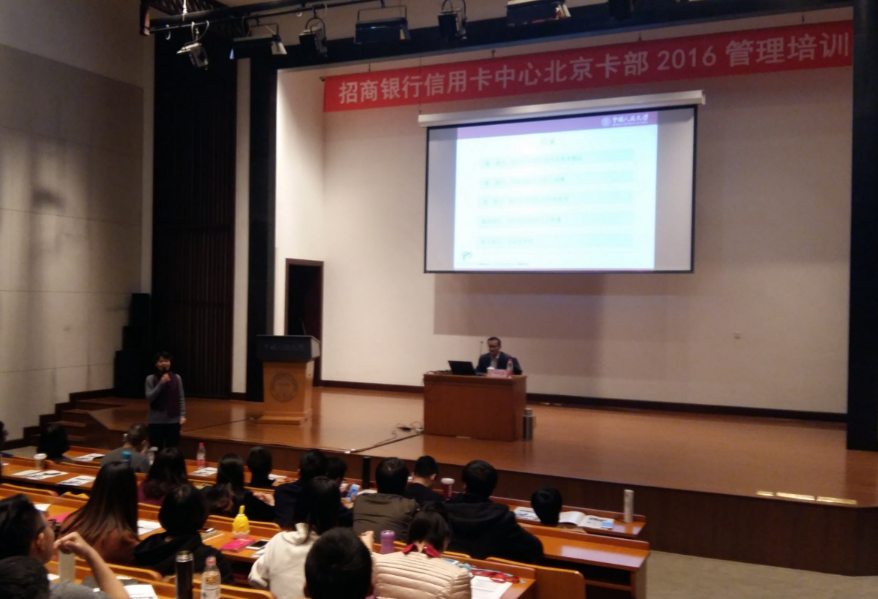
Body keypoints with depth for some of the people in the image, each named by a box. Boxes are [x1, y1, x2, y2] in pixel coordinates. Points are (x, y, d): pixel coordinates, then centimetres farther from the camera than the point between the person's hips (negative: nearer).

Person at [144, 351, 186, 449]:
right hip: (156, 421, -1)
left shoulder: (177, 378, 0)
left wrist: (182, 415, -4)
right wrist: (161, 384, -17)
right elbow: (149, 398, -7)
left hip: (173, 420, 1)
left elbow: (181, 398, 4)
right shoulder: (150, 379, -2)